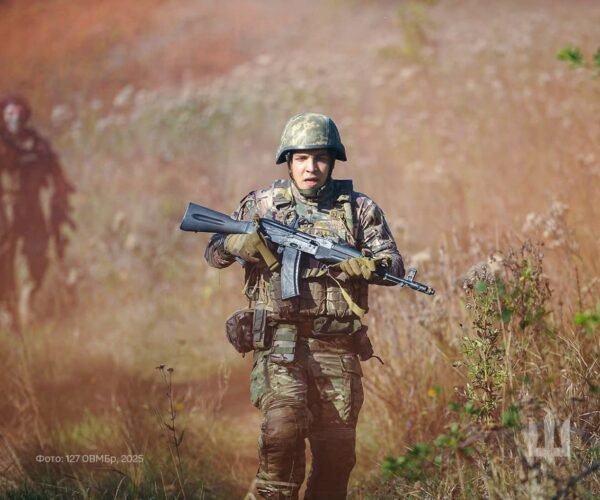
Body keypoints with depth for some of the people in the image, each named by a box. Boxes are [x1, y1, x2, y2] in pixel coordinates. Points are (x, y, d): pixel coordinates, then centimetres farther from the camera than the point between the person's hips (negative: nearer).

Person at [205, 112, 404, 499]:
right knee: (283, 427, -24)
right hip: (281, 343, -2)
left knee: (337, 453, 4)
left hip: (337, 350, 2)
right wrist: (238, 243, -14)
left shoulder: (360, 209, 8)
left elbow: (394, 264, 3)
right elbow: (214, 253, 10)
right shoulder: (263, 204, 7)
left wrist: (371, 266, -21)